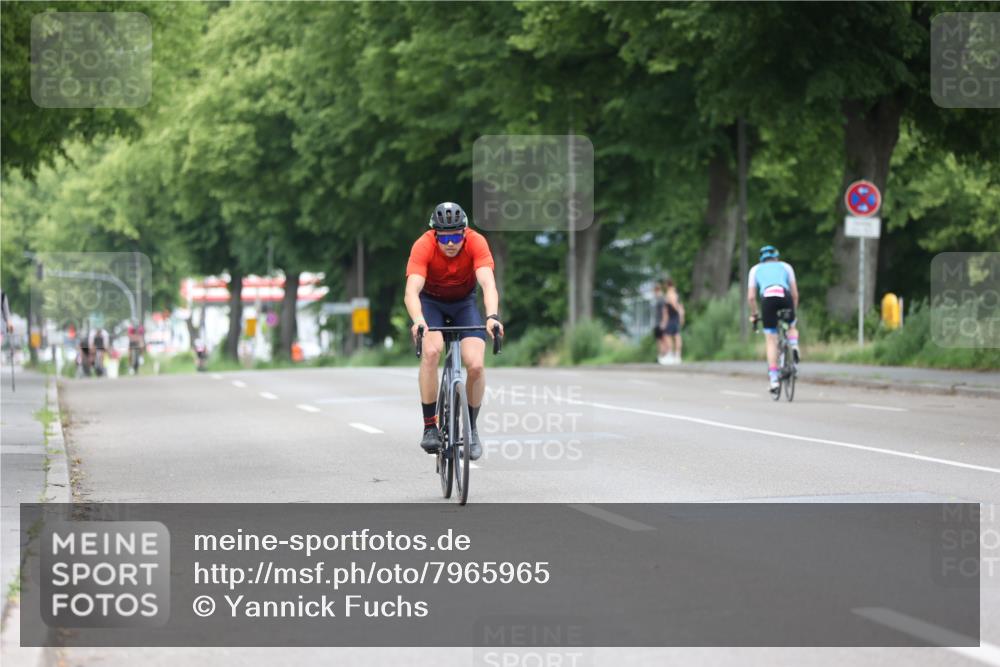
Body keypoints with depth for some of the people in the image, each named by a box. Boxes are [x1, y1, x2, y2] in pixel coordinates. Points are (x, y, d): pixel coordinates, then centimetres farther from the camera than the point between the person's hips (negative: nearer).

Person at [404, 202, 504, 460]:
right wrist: (418, 320, -59)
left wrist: (492, 316, -57)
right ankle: (430, 427, -20)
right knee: (431, 351, -29)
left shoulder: (476, 242, -27)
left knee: (475, 365, -17)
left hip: (464, 303, 1)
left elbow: (488, 284, -38)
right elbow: (412, 290, -40)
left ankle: (471, 428, 7)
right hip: (431, 301, -1)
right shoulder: (423, 246, -29)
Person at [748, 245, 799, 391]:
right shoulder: (785, 266, 29)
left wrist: (753, 315, 34)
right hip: (785, 296, 0)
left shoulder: (755, 269, 29)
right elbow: (795, 294, 24)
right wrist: (794, 312, 36)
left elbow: (751, 297, 21)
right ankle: (794, 346, -3)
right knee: (792, 327, 29)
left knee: (771, 342, 5)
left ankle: (773, 379, -3)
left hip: (767, 298, 0)